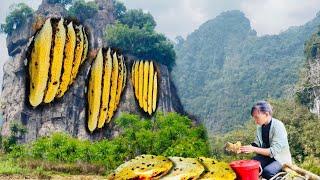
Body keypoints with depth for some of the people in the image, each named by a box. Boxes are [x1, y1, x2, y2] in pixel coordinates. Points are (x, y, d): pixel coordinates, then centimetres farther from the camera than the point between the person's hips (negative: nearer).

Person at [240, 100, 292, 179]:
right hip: (265, 155, 5)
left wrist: (254, 149, -32)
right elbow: (257, 144, 2)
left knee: (267, 171, -31)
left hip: (280, 159, -5)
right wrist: (242, 148, -16)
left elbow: (274, 151, -26)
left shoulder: (278, 126, -22)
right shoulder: (260, 126, -1)